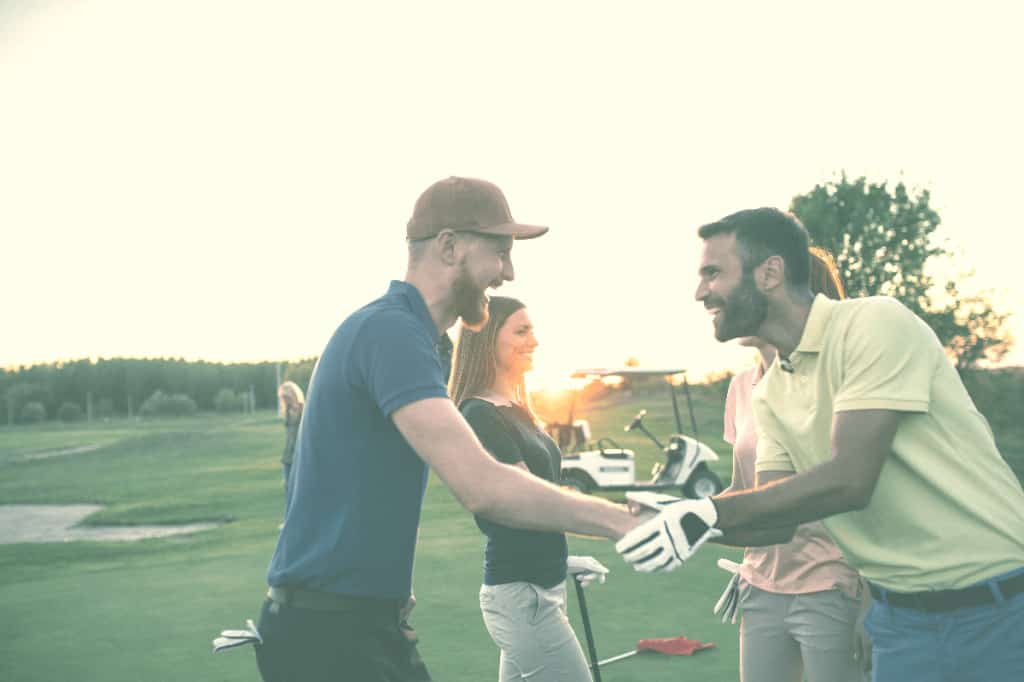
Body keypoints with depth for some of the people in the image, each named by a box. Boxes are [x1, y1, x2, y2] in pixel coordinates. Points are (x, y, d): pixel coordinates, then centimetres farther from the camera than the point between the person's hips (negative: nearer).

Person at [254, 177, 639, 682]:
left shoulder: (411, 334, 13)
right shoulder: (391, 331, -20)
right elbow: (481, 487, -30)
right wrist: (623, 522, -24)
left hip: (367, 623, 10)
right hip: (331, 634, -10)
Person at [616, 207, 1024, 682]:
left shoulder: (874, 323, -17)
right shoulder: (770, 393, 6)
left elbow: (848, 480, -24)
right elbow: (777, 518, 5)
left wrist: (709, 514, -22)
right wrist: (677, 516, -10)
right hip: (901, 615, 7)